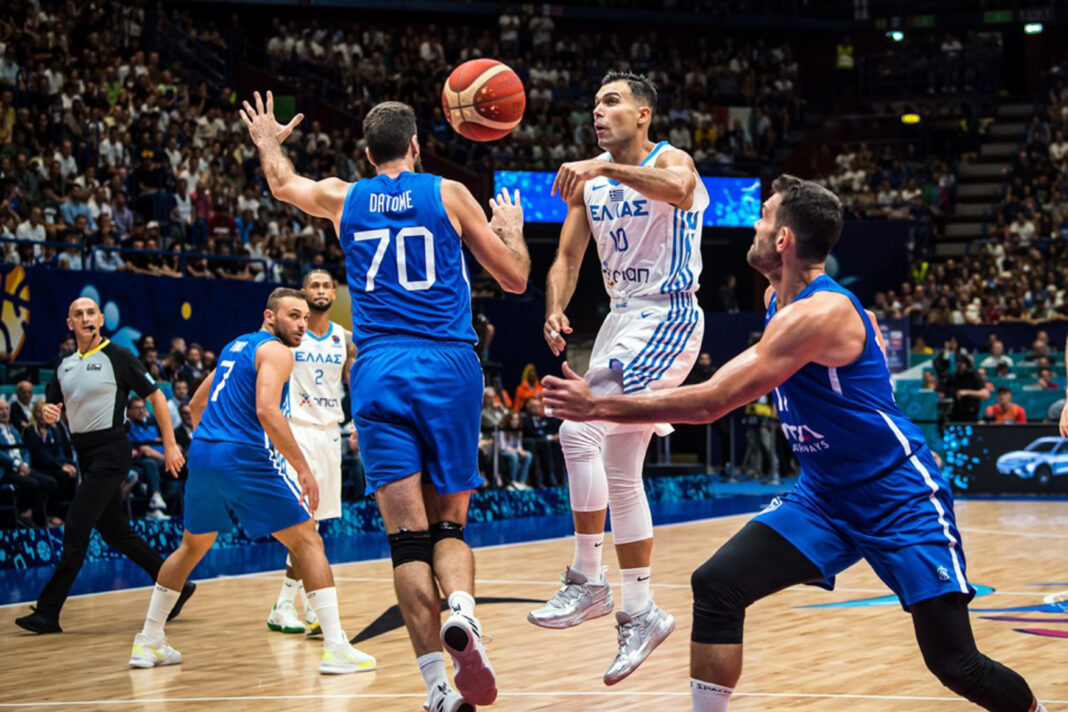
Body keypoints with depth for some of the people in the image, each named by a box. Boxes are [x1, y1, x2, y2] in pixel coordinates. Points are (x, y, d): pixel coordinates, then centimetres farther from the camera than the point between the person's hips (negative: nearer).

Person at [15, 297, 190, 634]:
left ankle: (48, 612, -9)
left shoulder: (117, 356, -7)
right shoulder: (65, 366, 13)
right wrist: (46, 414, -9)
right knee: (115, 531, 12)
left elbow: (155, 396, -5)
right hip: (84, 452, 8)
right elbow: (50, 409, 16)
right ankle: (175, 587, 23)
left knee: (76, 528, -11)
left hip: (110, 450, -8)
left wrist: (170, 445, -8)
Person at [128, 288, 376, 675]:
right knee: (307, 541, -2)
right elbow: (267, 411, -19)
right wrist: (303, 468, -20)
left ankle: (148, 642, 29)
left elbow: (196, 404, 30)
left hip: (202, 454, 8)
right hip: (247, 457, -8)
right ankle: (336, 649, -9)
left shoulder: (236, 345, 23)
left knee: (192, 547, 25)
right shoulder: (275, 350, -4)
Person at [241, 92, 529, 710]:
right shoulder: (448, 194, 7)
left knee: (408, 537, -4)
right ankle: (461, 609, -24)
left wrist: (268, 141, 57)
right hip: (450, 367, -1)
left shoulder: (344, 199, 13)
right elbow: (515, 278, 12)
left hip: (379, 372, 1)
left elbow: (282, 183, 36)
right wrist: (512, 230, 32)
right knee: (449, 525, 8)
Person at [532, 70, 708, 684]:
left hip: (667, 319, -8)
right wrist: (555, 311, -10)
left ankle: (588, 580, -12)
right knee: (620, 474, 9)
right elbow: (569, 255, 8)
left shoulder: (669, 160, -10)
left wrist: (606, 167, -42)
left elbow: (679, 190, -36)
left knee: (579, 429, -22)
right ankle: (641, 613, 18)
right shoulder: (589, 177, 11)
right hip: (623, 318, 8)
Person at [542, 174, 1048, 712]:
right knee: (715, 587, -11)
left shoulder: (819, 314, -26)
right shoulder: (776, 299, 3)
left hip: (899, 499, -8)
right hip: (822, 498, 8)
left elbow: (711, 403, -30)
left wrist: (597, 407, -26)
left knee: (955, 664, -6)